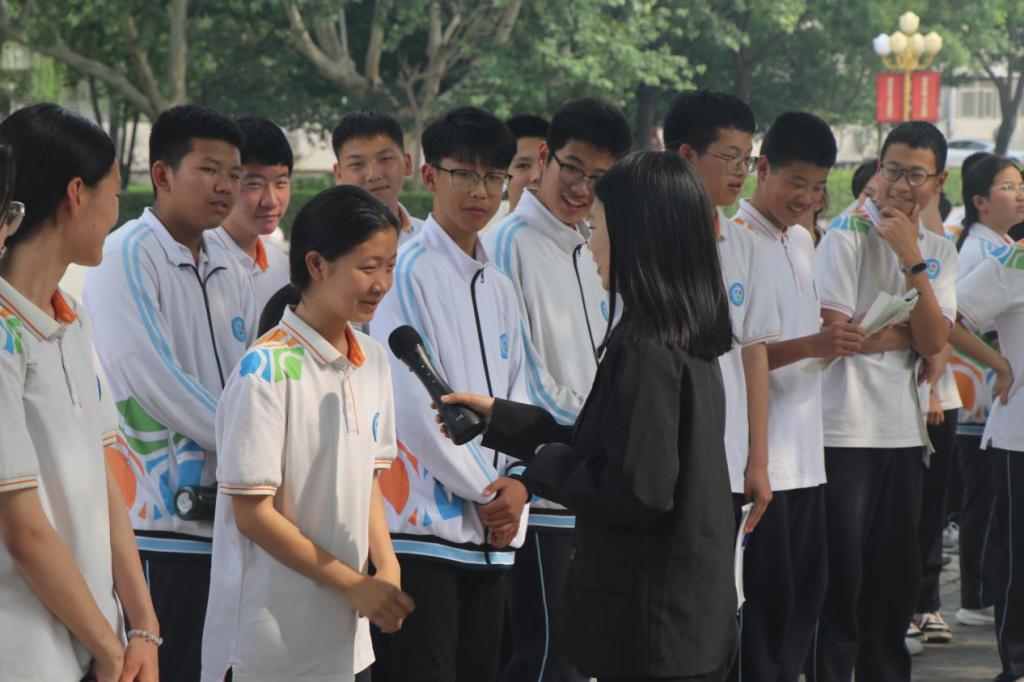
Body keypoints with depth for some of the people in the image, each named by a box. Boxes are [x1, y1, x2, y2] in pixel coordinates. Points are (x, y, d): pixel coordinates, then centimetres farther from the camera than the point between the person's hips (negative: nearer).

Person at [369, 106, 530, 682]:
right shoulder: (410, 273, -7)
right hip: (427, 521, -7)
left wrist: (517, 483, -3)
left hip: (494, 530, 7)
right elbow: (415, 402, -13)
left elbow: (516, 397, 15)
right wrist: (483, 491, -9)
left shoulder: (499, 288, 17)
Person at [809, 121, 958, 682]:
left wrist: (911, 258, -13)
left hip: (903, 431, 6)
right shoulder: (849, 233, -7)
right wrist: (907, 333, -4)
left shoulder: (939, 253, 10)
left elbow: (934, 342, -6)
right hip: (844, 430, -6)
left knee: (896, 575, 12)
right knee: (840, 577, -2)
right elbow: (833, 331, -17)